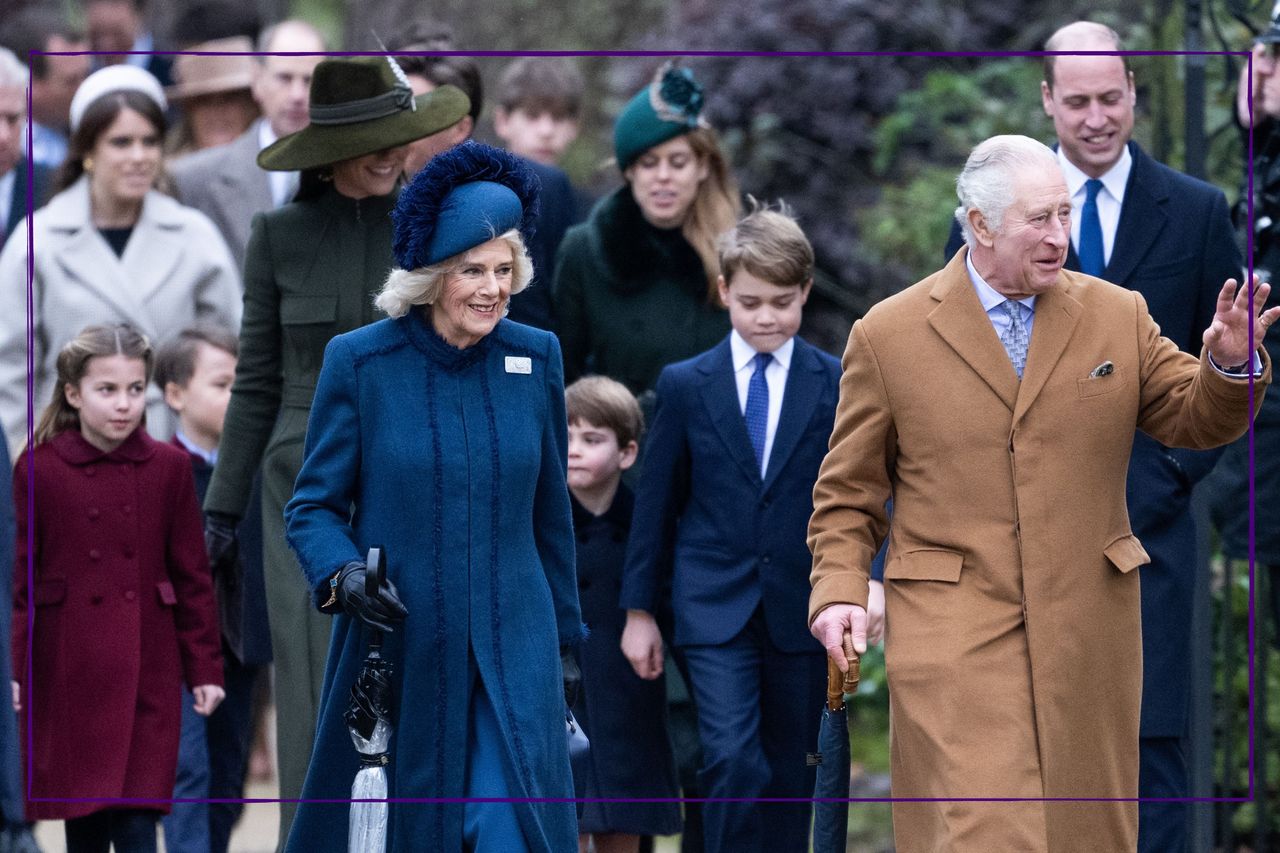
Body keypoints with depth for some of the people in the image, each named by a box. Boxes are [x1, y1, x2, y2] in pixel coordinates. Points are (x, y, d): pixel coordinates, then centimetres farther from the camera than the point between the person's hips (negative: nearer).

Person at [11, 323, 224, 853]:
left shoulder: (169, 467, -1)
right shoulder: (38, 470, -4)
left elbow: (191, 575, 4)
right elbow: (19, 577, -1)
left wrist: (205, 669, 3)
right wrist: (14, 668, -7)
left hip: (146, 672, 0)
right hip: (68, 669, 0)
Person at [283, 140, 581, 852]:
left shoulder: (535, 358, 3)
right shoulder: (359, 362, -5)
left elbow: (550, 513, 12)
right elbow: (314, 506, 0)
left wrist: (564, 637, 14)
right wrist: (342, 576, -19)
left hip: (513, 650, 1)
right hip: (395, 646, -1)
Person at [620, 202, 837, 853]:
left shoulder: (837, 384, 2)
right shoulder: (684, 385, 3)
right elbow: (656, 501, 7)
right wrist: (639, 610, 8)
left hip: (802, 609, 1)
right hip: (714, 606, -1)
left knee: (791, 776, 8)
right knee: (733, 761, -16)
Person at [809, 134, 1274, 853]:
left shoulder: (1119, 315, 8)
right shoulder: (889, 335, 1)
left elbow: (1196, 420, 9)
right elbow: (849, 492, 7)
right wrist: (839, 590, -7)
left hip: (1087, 626, 3)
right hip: (951, 626, -3)